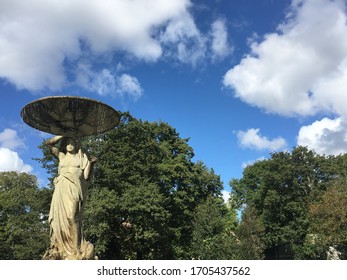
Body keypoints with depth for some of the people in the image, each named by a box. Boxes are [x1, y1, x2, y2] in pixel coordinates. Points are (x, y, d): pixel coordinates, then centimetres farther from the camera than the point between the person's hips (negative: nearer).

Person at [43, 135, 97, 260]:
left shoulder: (81, 157, 17)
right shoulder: (62, 156, 25)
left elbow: (86, 177, 8)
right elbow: (48, 143, 22)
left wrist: (90, 163, -6)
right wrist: (63, 135, 20)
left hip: (74, 188, -3)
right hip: (61, 189, 3)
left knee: (71, 215, -21)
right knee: (59, 217, -10)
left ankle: (76, 251, -24)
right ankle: (59, 250, -11)